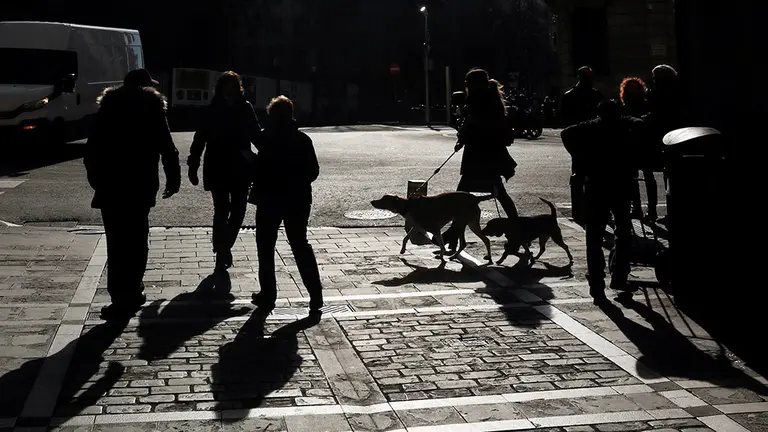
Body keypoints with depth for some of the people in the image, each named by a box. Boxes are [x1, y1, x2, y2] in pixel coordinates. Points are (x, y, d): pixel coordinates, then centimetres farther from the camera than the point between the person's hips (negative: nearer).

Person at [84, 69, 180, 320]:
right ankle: (130, 292, 13)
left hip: (110, 186, 1)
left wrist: (97, 180, 11)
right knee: (135, 240, 11)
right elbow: (167, 150, -4)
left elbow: (92, 150, 5)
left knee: (117, 243, 1)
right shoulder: (152, 109, 0)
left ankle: (124, 296, -3)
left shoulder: (108, 109, 6)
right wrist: (173, 179, 4)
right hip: (141, 187, -1)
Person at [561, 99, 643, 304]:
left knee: (594, 237, 4)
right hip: (622, 185, 0)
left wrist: (583, 162, -4)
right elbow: (640, 125, -11)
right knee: (623, 232, 18)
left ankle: (597, 286, -2)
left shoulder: (591, 127, 9)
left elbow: (568, 133, -6)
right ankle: (619, 277, 15)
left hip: (597, 184, 1)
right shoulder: (627, 124, 8)